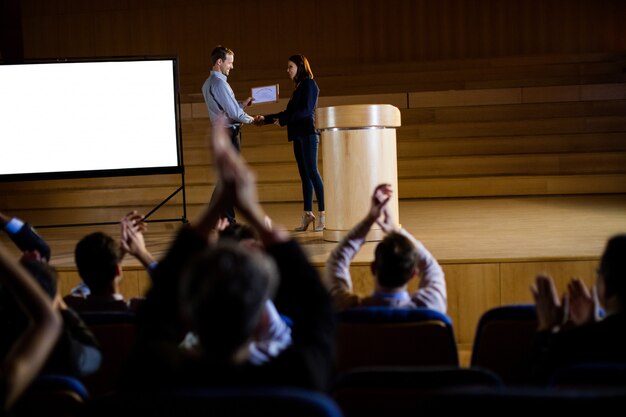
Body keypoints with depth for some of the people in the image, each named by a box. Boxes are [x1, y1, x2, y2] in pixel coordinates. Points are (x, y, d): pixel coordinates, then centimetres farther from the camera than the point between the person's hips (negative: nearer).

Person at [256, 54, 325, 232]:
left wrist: (283, 120, -13)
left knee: (312, 172, -12)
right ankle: (308, 214, 8)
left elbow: (306, 110, -15)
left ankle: (323, 214, -13)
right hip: (298, 135, 8)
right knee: (304, 175, 6)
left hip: (308, 134, -8)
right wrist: (266, 119, 25)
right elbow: (289, 112, 26)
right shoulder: (299, 87, 21)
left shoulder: (309, 84, -4)